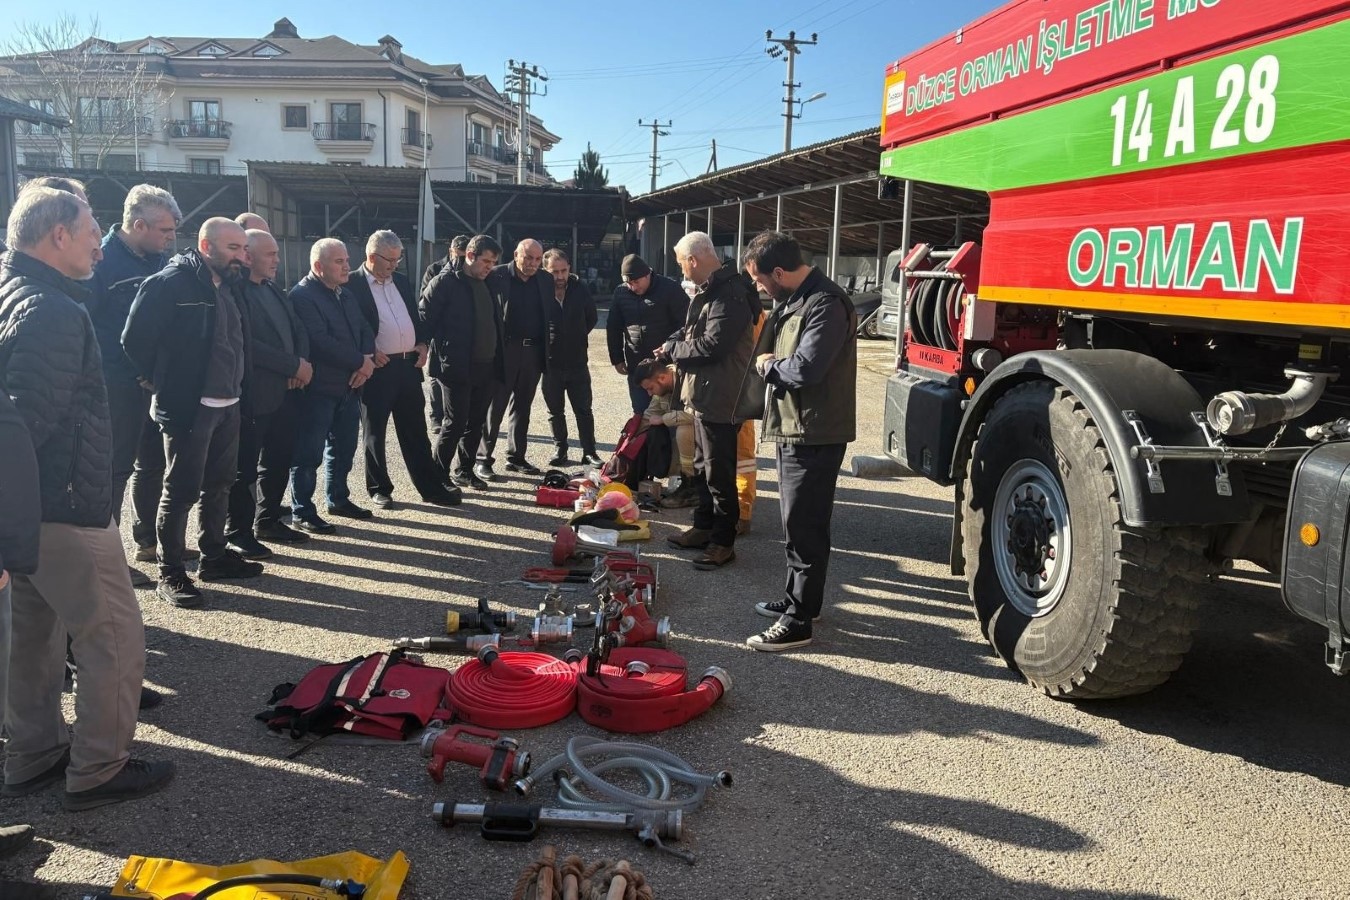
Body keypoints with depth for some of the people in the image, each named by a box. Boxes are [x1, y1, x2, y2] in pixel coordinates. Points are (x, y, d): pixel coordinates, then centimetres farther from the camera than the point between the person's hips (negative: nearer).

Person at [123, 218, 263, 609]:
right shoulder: (171, 282, -14)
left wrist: (236, 384, 12)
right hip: (187, 406, -8)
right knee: (181, 490, 0)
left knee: (219, 484, 17)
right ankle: (170, 573, 10)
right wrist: (163, 383, -7)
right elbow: (135, 338, -17)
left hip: (227, 404, 8)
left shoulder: (226, 285, 12)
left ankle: (214, 556, 31)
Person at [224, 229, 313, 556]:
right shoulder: (234, 291, -12)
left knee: (279, 461, 16)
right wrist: (295, 365, -15)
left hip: (285, 391, 8)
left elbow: (298, 330, 16)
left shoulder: (273, 289, 16)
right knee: (245, 467, 1)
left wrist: (302, 364, -3)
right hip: (252, 395, -8)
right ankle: (237, 532, 13)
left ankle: (268, 521, 30)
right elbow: (249, 344, -21)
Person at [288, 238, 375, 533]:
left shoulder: (345, 294, 15)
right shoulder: (302, 296, -13)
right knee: (309, 452, -1)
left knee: (344, 447, 17)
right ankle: (302, 512, 7)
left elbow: (365, 330, 13)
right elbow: (321, 342, -22)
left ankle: (338, 499, 31)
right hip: (318, 389, -8)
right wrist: (360, 361, -14)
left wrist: (367, 361, -7)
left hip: (349, 386, 8)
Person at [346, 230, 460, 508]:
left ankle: (431, 488, 16)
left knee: (415, 432, 11)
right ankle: (379, 489, 20)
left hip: (408, 366, 6)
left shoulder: (402, 281, 13)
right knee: (375, 433, 8)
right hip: (377, 368, -6)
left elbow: (416, 316, 19)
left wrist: (422, 343, 4)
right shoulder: (352, 284, -7)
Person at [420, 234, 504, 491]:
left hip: (487, 368, 7)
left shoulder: (489, 284, 14)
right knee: (455, 422, -2)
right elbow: (424, 316, -10)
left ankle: (464, 470, 25)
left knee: (476, 422, 12)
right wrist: (442, 349, -10)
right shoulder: (446, 282, -7)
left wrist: (498, 360, 12)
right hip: (456, 368, -7)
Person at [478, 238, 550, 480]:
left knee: (522, 406, 12)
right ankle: (483, 460, 5)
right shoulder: (497, 276, -6)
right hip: (504, 350, -5)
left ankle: (516, 457, 21)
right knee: (494, 406, -1)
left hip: (533, 352, 5)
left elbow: (550, 316, 11)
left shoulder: (545, 280, 9)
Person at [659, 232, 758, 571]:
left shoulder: (729, 294, -21)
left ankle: (723, 541, 9)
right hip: (705, 394, 11)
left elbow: (711, 346, -25)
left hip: (720, 398, -11)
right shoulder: (712, 289, 13)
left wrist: (672, 349, -11)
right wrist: (673, 344, 2)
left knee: (719, 473, -1)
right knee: (703, 466, 19)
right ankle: (704, 527, 32)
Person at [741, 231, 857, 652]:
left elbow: (805, 368, -27)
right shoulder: (793, 299, 13)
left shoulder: (825, 304, -20)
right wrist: (772, 362, -2)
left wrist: (767, 364, -10)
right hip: (793, 429, 10)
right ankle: (797, 597, 34)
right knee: (797, 523, 20)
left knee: (804, 528, -3)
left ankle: (798, 621, 6)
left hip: (815, 436, -10)